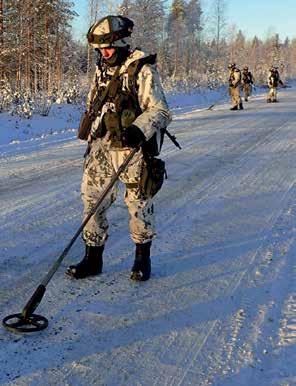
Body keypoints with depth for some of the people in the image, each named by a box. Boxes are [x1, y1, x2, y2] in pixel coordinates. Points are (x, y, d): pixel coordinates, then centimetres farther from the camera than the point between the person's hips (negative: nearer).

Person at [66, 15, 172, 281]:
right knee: (91, 199, 5)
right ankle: (93, 258, 17)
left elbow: (160, 110, -13)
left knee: (139, 202, 4)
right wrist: (92, 140, 22)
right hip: (102, 146, 6)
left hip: (133, 147, -6)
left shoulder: (143, 70, -10)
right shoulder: (102, 70, 12)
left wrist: (140, 130, -30)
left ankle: (143, 258, 23)